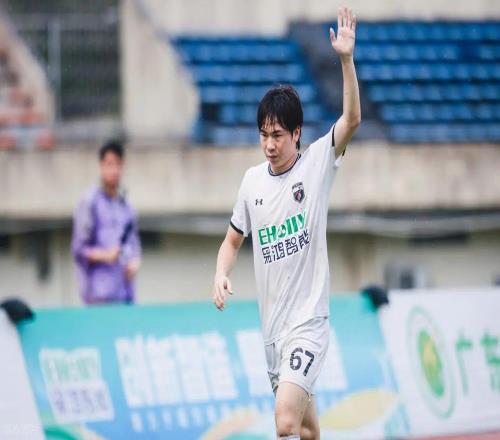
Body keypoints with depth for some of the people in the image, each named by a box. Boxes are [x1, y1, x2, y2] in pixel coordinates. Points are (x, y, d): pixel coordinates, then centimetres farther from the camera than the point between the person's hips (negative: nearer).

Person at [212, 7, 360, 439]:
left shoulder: (316, 164, -6)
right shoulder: (253, 180, 7)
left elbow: (352, 119, -21)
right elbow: (233, 240, 18)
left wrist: (346, 60, -32)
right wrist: (221, 274, -2)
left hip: (308, 322, -6)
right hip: (272, 324, 6)